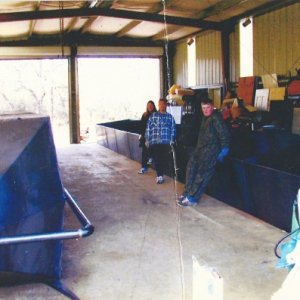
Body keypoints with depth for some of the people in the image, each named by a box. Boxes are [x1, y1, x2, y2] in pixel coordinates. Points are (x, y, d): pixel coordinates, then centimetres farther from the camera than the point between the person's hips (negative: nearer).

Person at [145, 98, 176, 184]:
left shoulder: (170, 117, 8)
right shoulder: (153, 116, 6)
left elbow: (173, 129, 7)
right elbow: (148, 128, 6)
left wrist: (172, 140, 1)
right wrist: (147, 140, 3)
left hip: (166, 142, 1)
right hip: (154, 142, -1)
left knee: (165, 159, 1)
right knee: (157, 159, -4)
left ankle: (161, 174, 14)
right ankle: (159, 175, 2)